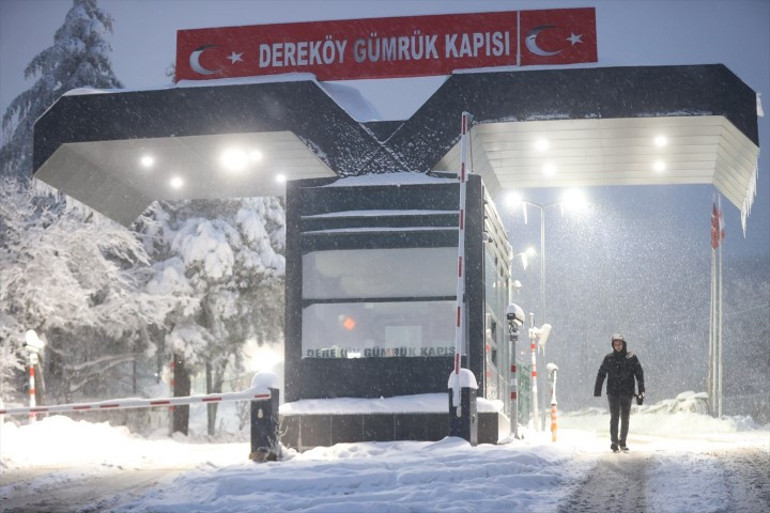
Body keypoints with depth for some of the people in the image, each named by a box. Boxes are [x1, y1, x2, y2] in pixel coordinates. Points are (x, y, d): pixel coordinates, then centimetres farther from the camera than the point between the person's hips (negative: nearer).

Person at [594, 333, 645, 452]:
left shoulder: (632, 358, 3)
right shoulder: (609, 358, 4)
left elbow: (639, 374, 2)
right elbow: (601, 375, 7)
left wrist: (641, 391, -6)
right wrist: (597, 391, 2)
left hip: (627, 393, 1)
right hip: (613, 392, -1)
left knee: (625, 419, 7)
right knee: (614, 417, -9)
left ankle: (622, 442, 18)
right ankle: (614, 442, -7)